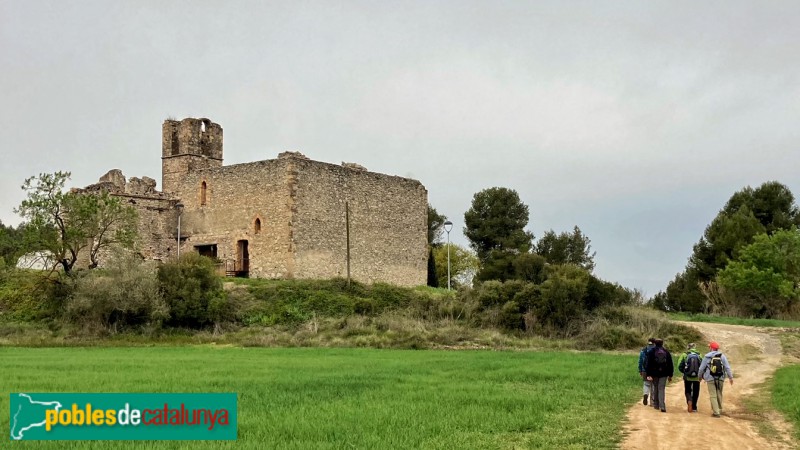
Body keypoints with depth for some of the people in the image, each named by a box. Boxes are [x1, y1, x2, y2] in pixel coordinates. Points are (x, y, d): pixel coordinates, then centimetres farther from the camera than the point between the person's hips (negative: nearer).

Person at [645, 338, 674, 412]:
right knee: (661, 389, -2)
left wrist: (648, 375, -8)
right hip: (663, 374, 1)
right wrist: (670, 375, 13)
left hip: (654, 373, -1)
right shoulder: (666, 352, 6)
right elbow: (670, 365, 9)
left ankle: (656, 405, 19)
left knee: (655, 388, 14)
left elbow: (648, 364, -7)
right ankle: (662, 406, -13)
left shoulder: (651, 351, -1)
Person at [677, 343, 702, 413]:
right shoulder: (699, 356, -2)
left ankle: (689, 401, -15)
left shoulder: (684, 355, -5)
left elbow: (680, 366, -6)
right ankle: (694, 407, 17)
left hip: (687, 377, -1)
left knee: (687, 391, 13)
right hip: (697, 378, 1)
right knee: (695, 392, 14)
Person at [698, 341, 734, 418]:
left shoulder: (707, 357, -4)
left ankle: (716, 412, -5)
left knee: (713, 395, 1)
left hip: (710, 379, -2)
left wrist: (700, 376, 18)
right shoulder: (722, 356, 0)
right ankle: (720, 409, 28)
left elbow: (701, 368, 1)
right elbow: (727, 367, -4)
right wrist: (730, 377, 1)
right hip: (720, 378, 2)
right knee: (719, 394, 18)